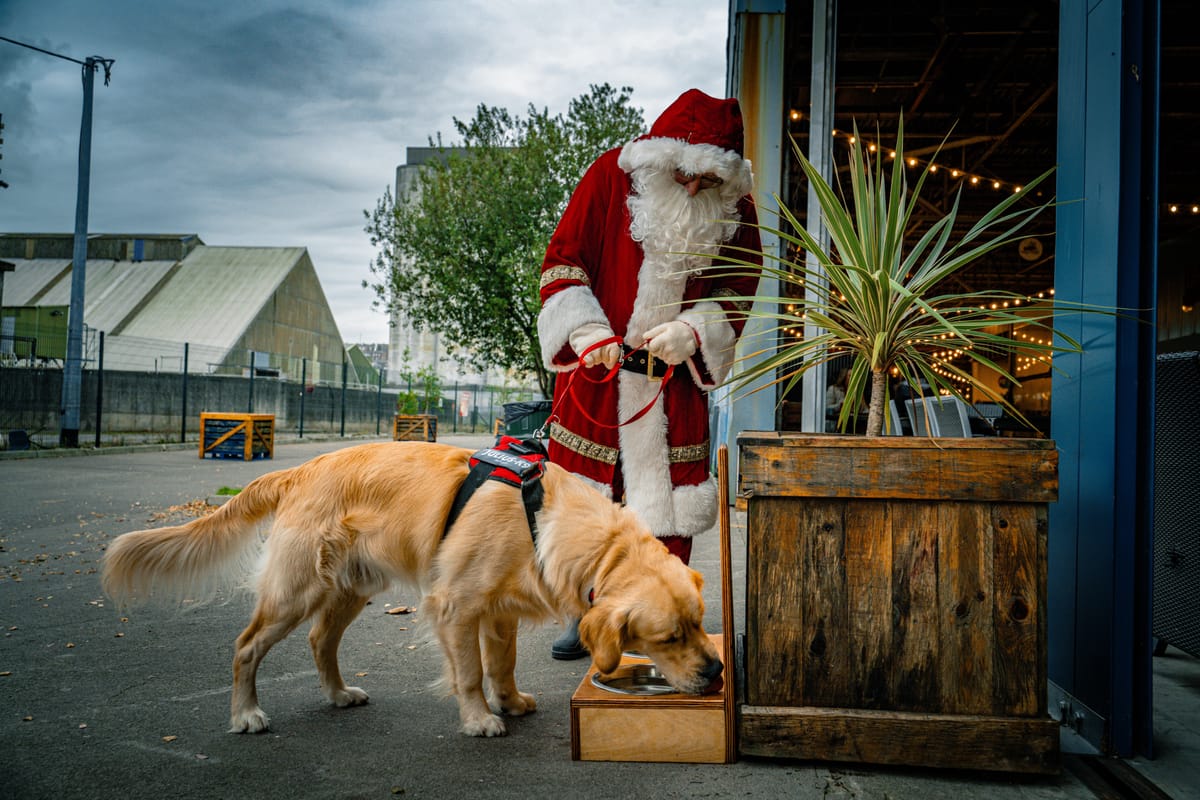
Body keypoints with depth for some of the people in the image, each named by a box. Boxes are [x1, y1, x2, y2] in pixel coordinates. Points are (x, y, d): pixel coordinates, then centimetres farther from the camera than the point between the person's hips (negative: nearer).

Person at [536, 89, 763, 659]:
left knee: (669, 495, 1)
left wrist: (689, 332, -15)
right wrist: (588, 332, -17)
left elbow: (739, 288, 4)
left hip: (675, 377, 1)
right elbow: (563, 257, -3)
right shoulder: (613, 174, -6)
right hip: (600, 364, -1)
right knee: (587, 492, 4)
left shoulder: (734, 203, 0)